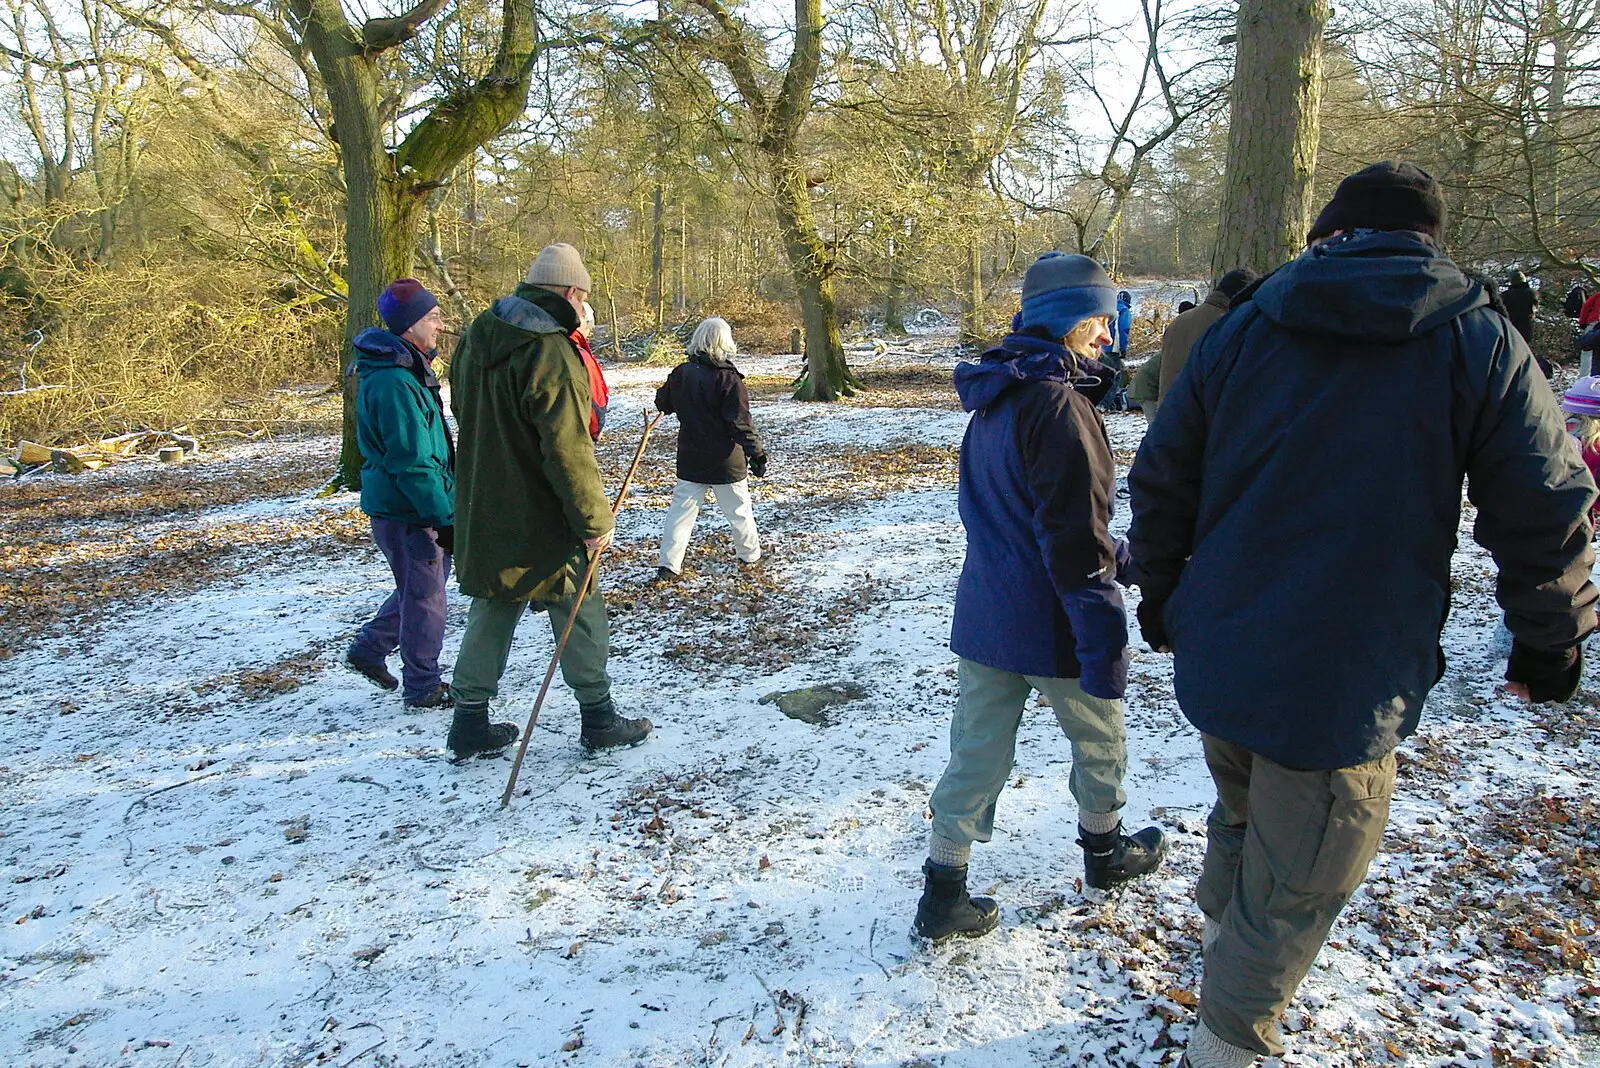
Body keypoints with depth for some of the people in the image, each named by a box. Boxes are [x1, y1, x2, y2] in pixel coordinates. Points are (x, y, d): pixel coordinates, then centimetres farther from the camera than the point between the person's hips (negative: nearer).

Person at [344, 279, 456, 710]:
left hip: (411, 507, 10)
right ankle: (423, 687, 18)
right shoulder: (393, 383, -23)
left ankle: (369, 649, 36)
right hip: (406, 511, -10)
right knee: (425, 597, 3)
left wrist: (444, 508, 22)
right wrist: (445, 518, -22)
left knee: (426, 582, 23)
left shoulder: (405, 370, 10)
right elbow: (411, 464, -25)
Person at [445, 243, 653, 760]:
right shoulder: (551, 353, -21)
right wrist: (595, 520, -16)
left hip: (482, 513, 8)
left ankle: (470, 722, 21)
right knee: (580, 613, 7)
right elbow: (568, 450, -23)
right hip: (539, 520, -7)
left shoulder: (476, 339, 6)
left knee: (491, 611, 16)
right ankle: (598, 718, 18)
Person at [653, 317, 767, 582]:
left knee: (681, 510, 8)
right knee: (738, 510, 14)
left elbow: (662, 403, 14)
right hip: (726, 461, -4)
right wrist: (757, 455, -13)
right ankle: (750, 555, 30)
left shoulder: (680, 373, -2)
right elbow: (741, 423, -19)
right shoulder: (728, 379, -18)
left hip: (690, 459, 4)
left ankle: (668, 565, 5)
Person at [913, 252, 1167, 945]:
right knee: (1099, 738, 19)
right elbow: (1076, 537, -25)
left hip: (983, 615, 7)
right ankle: (1105, 852, 41)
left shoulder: (993, 398, 8)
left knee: (977, 751, 12)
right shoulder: (1058, 403, -21)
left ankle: (943, 895, 16)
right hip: (1050, 625, -7)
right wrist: (1104, 641, -21)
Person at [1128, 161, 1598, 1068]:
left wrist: (1162, 595, 19)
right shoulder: (1480, 342, -6)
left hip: (1217, 655, 4)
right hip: (1344, 686, -4)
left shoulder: (1242, 329, 2)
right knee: (1294, 886, 14)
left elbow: (1159, 482, 6)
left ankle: (1220, 941, 52)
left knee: (1242, 819, 30)